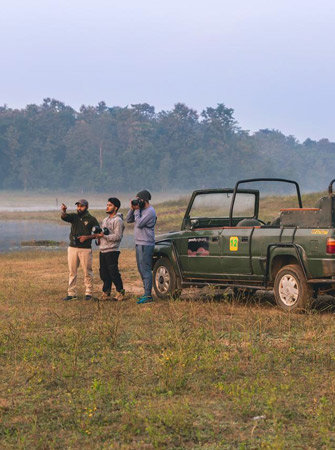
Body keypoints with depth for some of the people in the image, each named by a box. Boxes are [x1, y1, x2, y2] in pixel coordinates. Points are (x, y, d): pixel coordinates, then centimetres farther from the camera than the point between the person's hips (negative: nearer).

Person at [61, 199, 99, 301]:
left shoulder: (91, 219, 0)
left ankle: (88, 292, 8)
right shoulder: (74, 216, 8)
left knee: (87, 272, 0)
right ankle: (71, 293, 11)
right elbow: (64, 217, -13)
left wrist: (87, 237, -15)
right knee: (72, 272, 6)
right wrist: (63, 211, -36)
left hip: (85, 249, -3)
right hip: (72, 248, 3)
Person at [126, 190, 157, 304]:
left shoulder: (150, 212, -14)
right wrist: (132, 209, 3)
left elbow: (139, 223, -21)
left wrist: (137, 210, -11)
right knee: (141, 270, 14)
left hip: (146, 245, -10)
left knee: (146, 270, -10)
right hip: (139, 243, 10)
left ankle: (148, 295, -10)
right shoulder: (140, 210, 15)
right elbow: (128, 220, 16)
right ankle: (146, 293, 21)